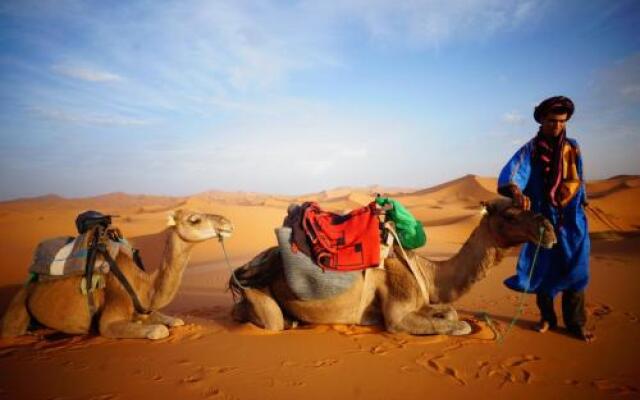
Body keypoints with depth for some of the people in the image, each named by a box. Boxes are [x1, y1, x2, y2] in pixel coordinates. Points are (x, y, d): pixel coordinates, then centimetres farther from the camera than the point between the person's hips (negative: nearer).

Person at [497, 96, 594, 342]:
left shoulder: (573, 148, 6)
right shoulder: (530, 150, -6)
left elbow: (578, 180, 18)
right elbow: (511, 173, -24)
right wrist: (517, 193, -44)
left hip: (572, 221, 2)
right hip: (542, 218, -2)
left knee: (574, 271, 4)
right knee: (543, 270, 7)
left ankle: (576, 323, 16)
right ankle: (547, 318, 24)